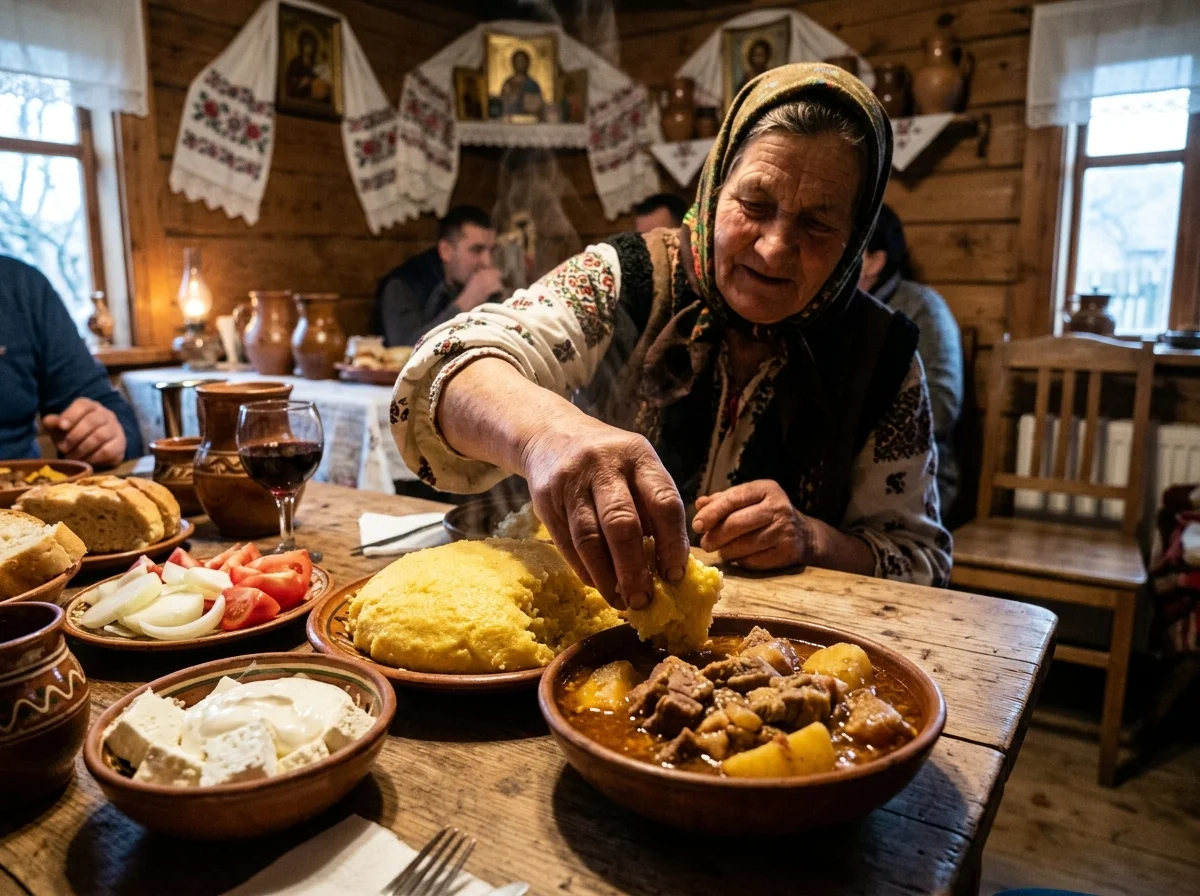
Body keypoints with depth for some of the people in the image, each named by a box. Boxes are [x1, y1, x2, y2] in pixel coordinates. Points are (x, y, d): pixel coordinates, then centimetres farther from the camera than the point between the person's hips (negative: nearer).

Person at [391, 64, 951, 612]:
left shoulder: (881, 359, -5)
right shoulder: (626, 282, -9)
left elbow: (920, 564, 0)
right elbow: (452, 362, -24)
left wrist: (811, 541, -21)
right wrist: (546, 430, -45)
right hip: (590, 613, -1)